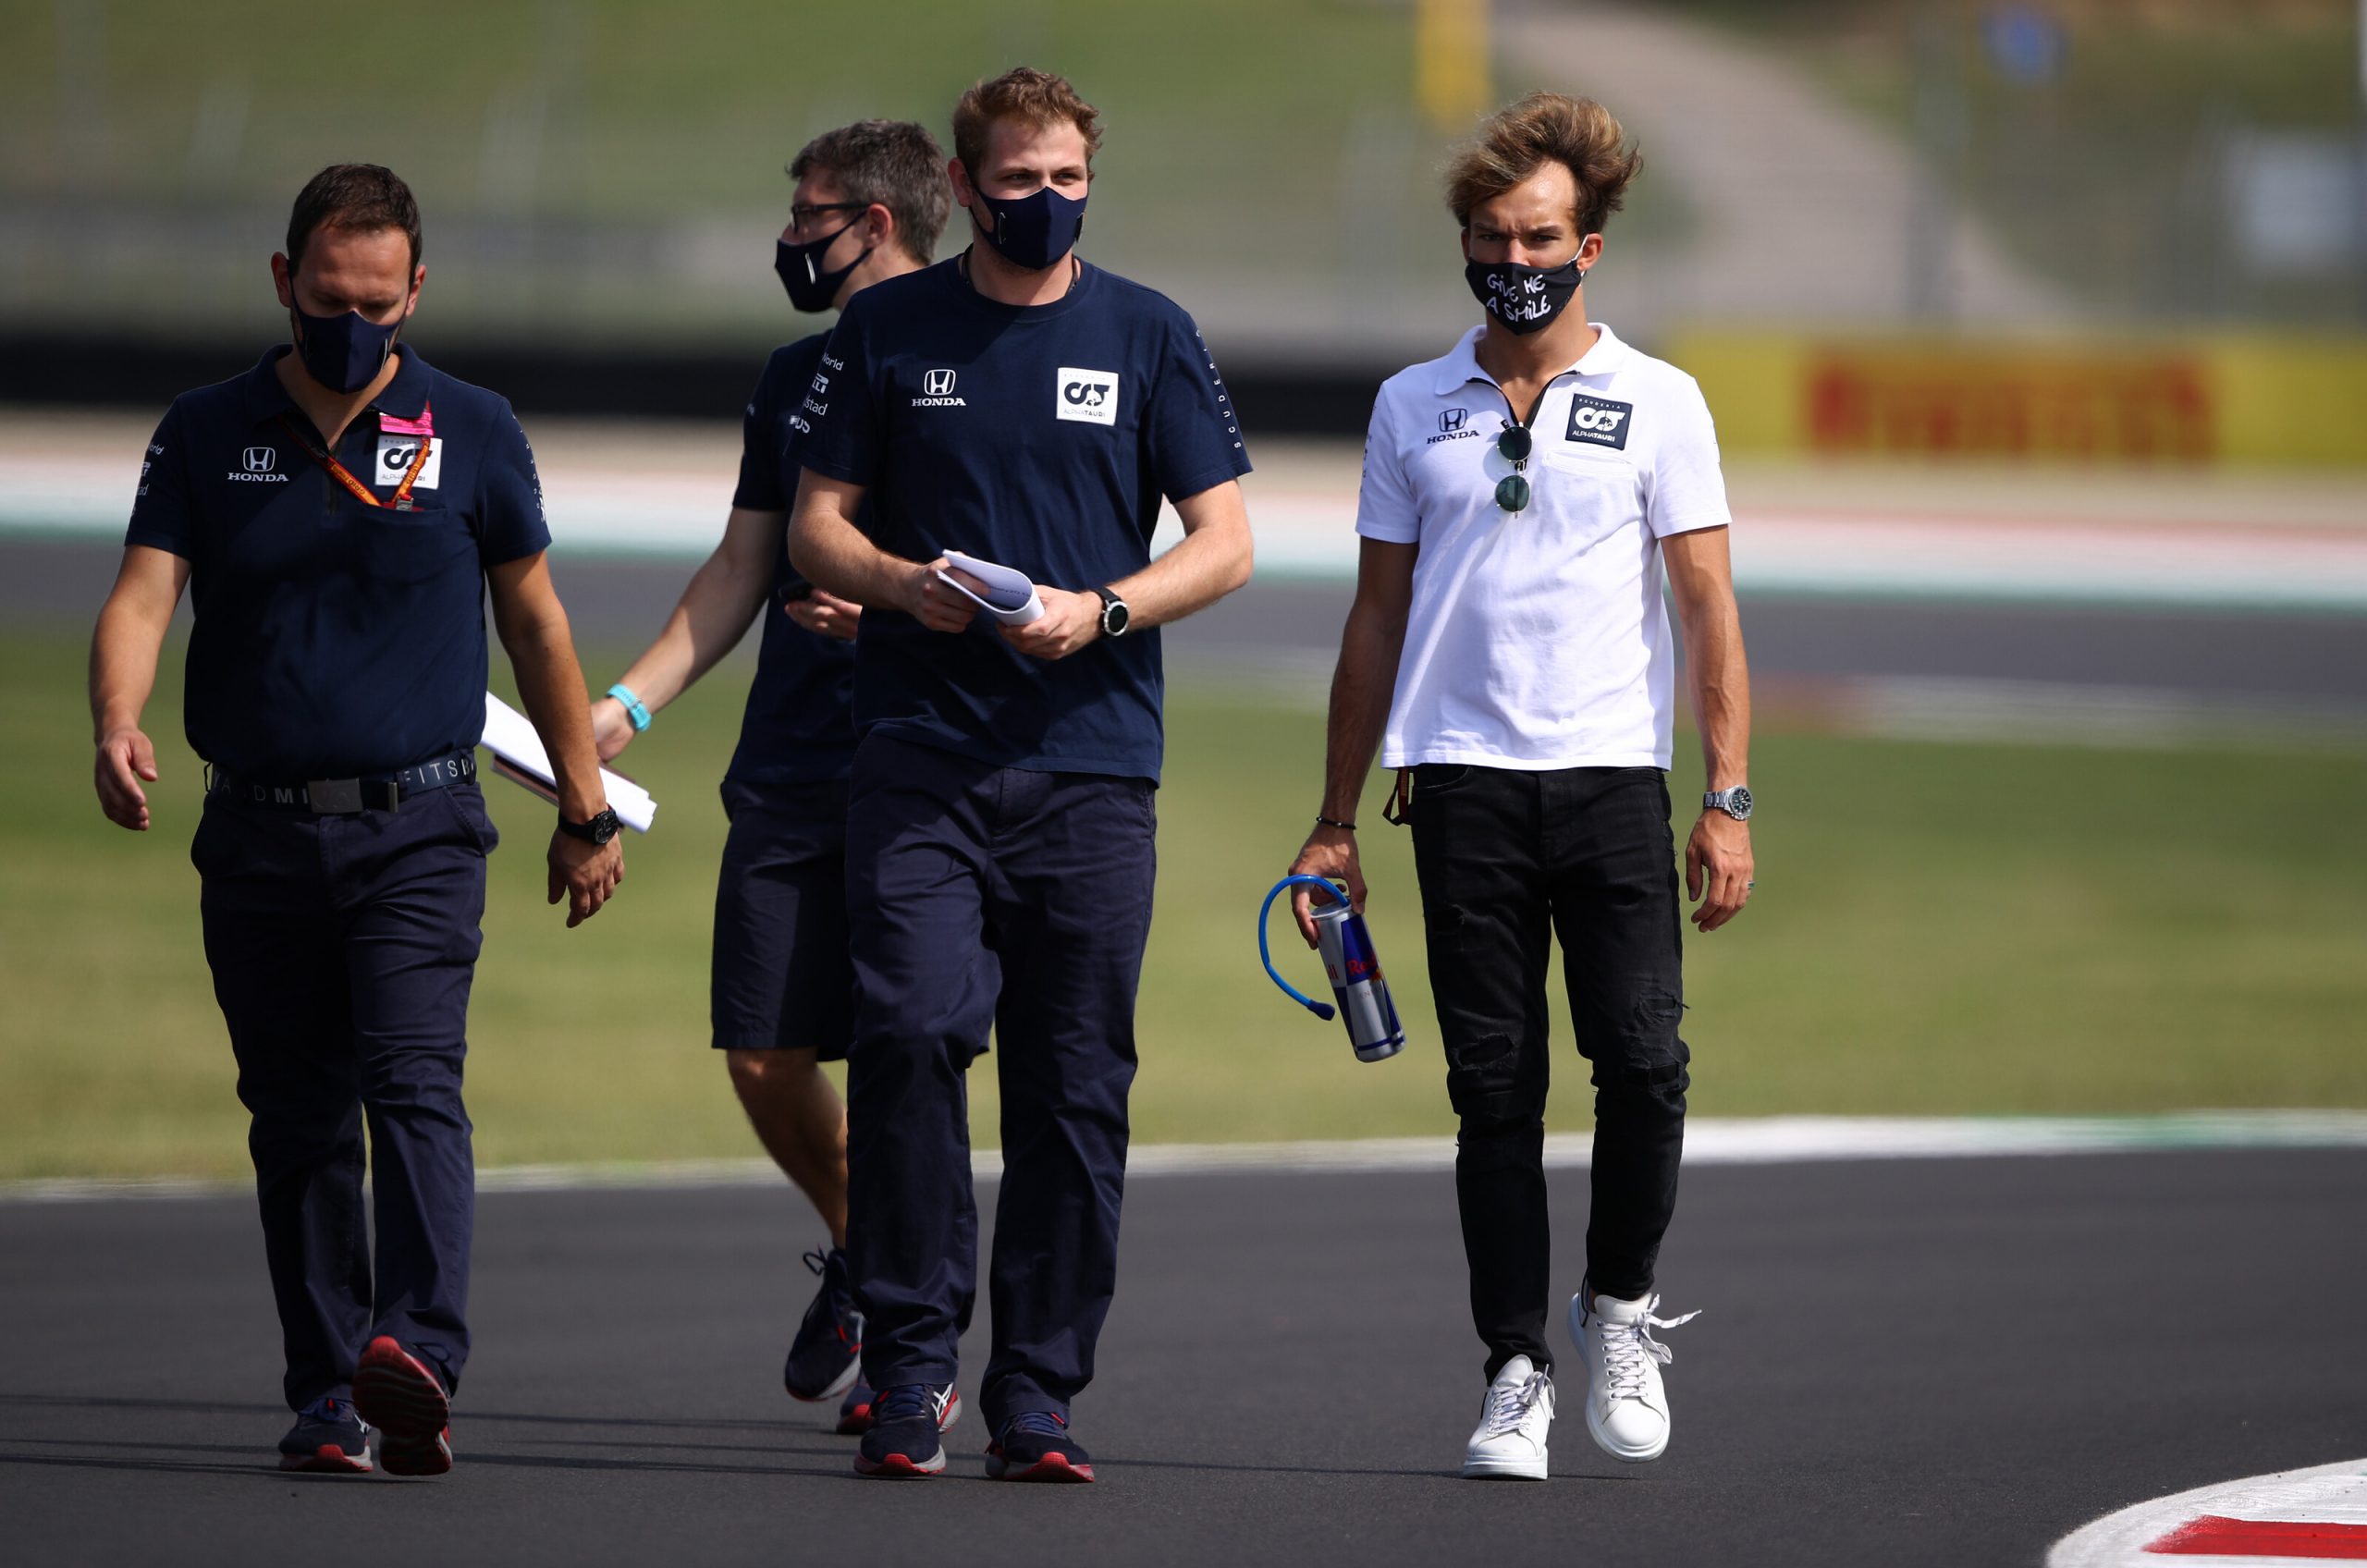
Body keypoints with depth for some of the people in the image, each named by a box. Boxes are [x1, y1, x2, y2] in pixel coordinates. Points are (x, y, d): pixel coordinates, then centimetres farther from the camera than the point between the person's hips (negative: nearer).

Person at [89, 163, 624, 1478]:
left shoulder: (471, 433, 4)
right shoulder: (206, 435, 5)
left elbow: (534, 621, 12)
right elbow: (142, 594, -5)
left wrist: (586, 809, 13)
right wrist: (117, 728, -26)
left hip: (417, 829, -2)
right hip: (257, 834, 2)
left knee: (412, 1081, -19)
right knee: (296, 1118, 6)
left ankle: (419, 1358, -34)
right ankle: (326, 1402, 12)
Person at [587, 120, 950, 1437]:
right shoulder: (794, 379, 17)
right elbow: (742, 573, 21)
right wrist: (631, 702, 12)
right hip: (787, 770, 6)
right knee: (763, 1056, 3)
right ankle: (858, 1254, 28)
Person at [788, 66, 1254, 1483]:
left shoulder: (1149, 337, 8)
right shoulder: (891, 331, 9)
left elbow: (1226, 545, 6)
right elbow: (816, 524, 12)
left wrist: (1097, 612, -11)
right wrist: (900, 582, -10)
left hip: (1093, 765, 1)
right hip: (921, 759, -1)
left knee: (1076, 1087, 1)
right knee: (909, 1034, -16)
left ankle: (1038, 1401, 7)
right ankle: (911, 1367, -9)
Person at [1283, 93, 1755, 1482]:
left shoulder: (1658, 403, 6)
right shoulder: (1412, 407, 12)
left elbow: (1709, 610, 3)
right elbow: (1379, 619, 16)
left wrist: (1728, 804, -6)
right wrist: (1336, 819, 12)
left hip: (1611, 775, -1)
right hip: (1463, 780, 1)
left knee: (1644, 1063, -11)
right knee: (1496, 1085, 0)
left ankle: (1621, 1304, 12)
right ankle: (1516, 1370, 5)